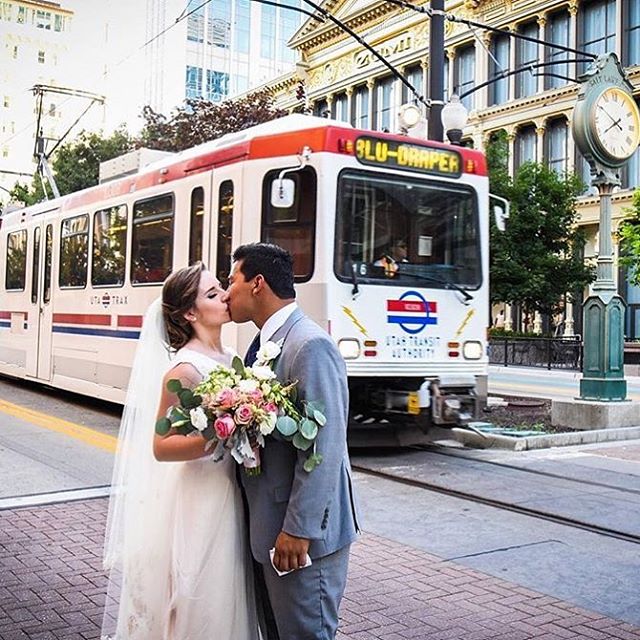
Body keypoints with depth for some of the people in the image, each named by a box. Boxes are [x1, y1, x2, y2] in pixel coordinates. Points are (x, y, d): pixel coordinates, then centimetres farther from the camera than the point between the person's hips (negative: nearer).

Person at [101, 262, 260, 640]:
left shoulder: (231, 359, 6)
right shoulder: (184, 370, -17)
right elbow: (161, 447, -17)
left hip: (232, 497, 8)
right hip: (200, 502, -7)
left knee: (228, 598, 20)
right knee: (201, 608, 6)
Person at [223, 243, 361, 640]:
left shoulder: (310, 346, -21)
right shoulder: (266, 343, 10)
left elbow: (323, 448, -24)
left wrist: (298, 530, -22)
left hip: (302, 532, -9)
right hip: (270, 524, 10)